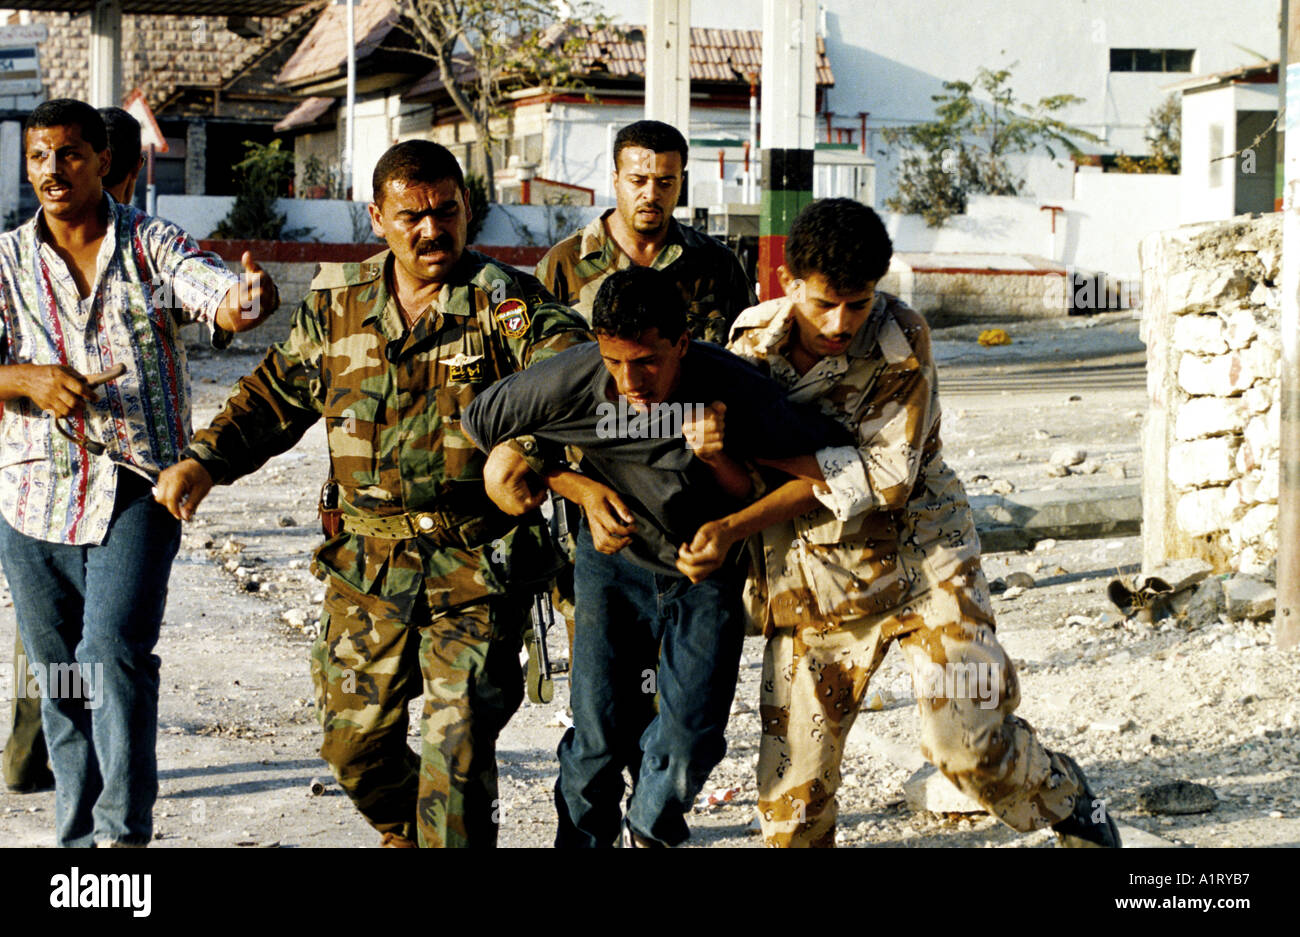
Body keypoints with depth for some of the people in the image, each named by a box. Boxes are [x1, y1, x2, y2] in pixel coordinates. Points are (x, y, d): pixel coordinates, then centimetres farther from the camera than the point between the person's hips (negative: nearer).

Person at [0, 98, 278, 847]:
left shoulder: (154, 246, 2)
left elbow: (217, 296, -15)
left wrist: (244, 300, -39)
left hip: (136, 487, -3)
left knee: (115, 653, -19)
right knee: (61, 682, 10)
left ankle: (126, 830, -13)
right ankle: (78, 835, 23)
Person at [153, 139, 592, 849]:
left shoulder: (502, 301, -7)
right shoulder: (339, 305, 7)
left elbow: (565, 355, -23)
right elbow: (277, 392, 16)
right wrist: (205, 461, 4)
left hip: (475, 568, -4)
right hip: (368, 562, 4)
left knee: (458, 744, -7)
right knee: (354, 738, 13)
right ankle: (405, 833, 41)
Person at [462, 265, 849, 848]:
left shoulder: (736, 391, -26)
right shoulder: (569, 381, -23)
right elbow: (480, 424, -4)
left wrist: (719, 457, -33)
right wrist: (581, 488, -11)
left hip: (708, 569, 0)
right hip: (615, 561, 1)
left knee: (690, 735, -6)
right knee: (599, 734, -1)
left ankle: (651, 831, 27)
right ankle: (582, 841, 27)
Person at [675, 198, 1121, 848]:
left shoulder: (901, 339, -15)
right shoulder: (751, 347, -7)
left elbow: (883, 480, -20)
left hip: (920, 557, -2)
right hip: (811, 581, 2)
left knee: (968, 744, -10)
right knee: (791, 793, -1)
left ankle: (1064, 799, 21)